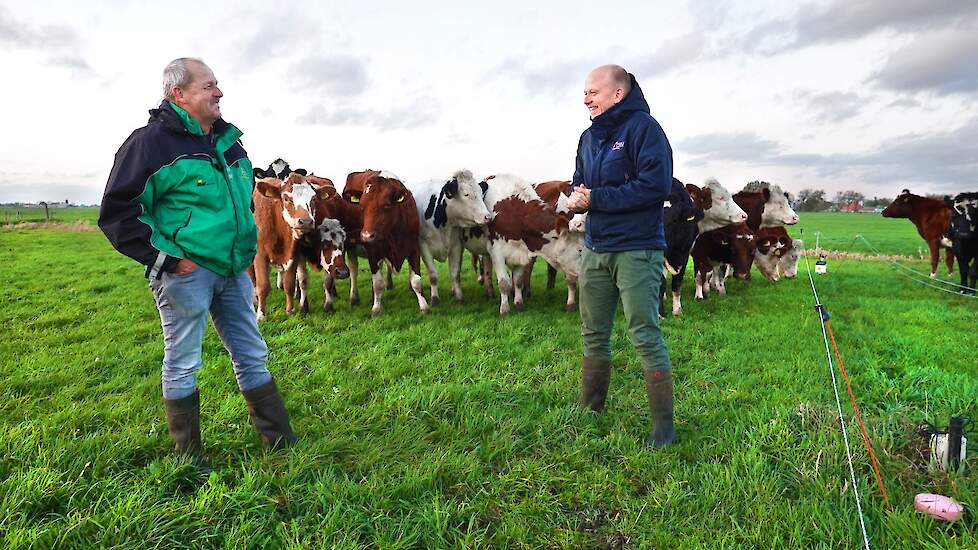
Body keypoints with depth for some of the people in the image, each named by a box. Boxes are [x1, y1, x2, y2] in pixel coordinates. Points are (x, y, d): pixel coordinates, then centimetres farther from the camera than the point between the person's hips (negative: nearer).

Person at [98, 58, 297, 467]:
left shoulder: (228, 140, 13)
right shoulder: (152, 140, -9)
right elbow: (117, 213, -10)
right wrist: (164, 258, -14)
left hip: (234, 269, 7)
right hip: (186, 270, -7)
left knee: (252, 356, 12)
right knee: (182, 364, 7)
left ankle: (281, 441, 24)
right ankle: (188, 458, 24)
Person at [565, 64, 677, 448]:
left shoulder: (643, 127, -9)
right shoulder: (589, 137, 15)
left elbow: (655, 185, -19)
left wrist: (595, 198, -17)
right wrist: (576, 197, -5)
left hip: (636, 250, -7)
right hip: (594, 249, 7)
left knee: (645, 336, -4)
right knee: (593, 336, 13)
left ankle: (663, 425, 9)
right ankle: (590, 411, 28)